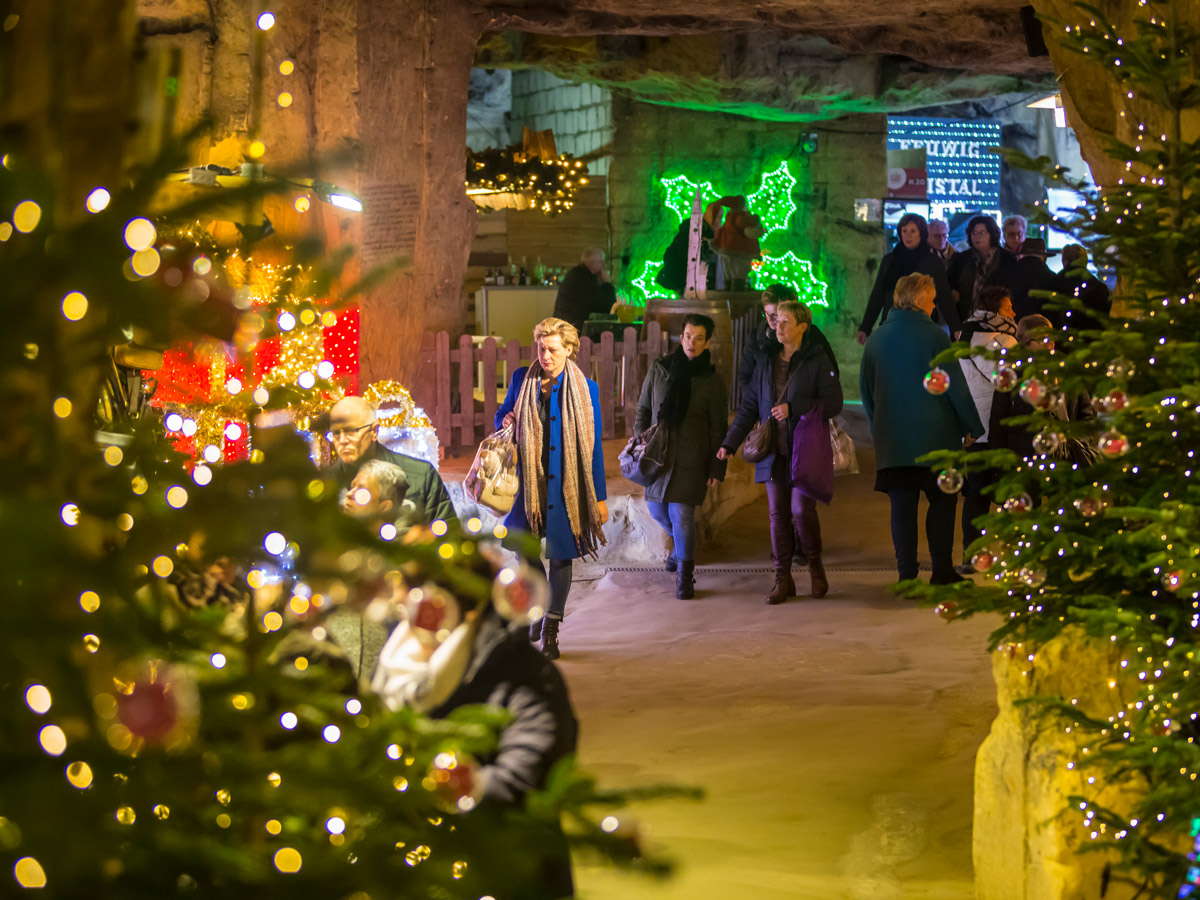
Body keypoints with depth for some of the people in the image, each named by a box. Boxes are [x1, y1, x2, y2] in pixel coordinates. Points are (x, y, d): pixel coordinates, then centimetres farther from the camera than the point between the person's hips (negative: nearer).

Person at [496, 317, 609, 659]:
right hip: (529, 480, 2)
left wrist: (600, 497, 0)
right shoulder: (522, 379, 3)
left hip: (567, 485, -2)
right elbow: (502, 413, 19)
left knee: (560, 556, 4)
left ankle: (551, 628, 17)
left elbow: (593, 447, 1)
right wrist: (506, 421, -7)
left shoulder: (585, 389, -2)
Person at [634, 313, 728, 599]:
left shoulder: (712, 380, -2)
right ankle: (681, 544, 45)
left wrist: (716, 468, -3)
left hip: (691, 458, -4)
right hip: (658, 454, 4)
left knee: (682, 513, -12)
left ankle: (685, 575, -3)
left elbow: (717, 428, 0)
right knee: (656, 507, 14)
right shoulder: (659, 371, 5)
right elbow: (643, 410, 13)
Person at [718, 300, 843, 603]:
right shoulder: (766, 363, 12)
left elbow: (834, 403, -8)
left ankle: (815, 564, 13)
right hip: (774, 451, 5)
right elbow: (748, 407, 14)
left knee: (801, 510, -11)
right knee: (778, 513, 2)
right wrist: (730, 443, 7)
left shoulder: (817, 361, -3)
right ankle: (783, 578, 7)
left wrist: (793, 408, -16)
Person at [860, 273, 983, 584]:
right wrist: (971, 427, 2)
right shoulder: (933, 336, -8)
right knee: (942, 500, 6)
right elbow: (955, 386, -7)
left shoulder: (876, 339, 7)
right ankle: (941, 568, 3)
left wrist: (878, 427, 24)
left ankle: (907, 573, 2)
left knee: (902, 504, 5)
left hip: (892, 438, 4)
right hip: (935, 436, -4)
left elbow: (866, 389, 14)